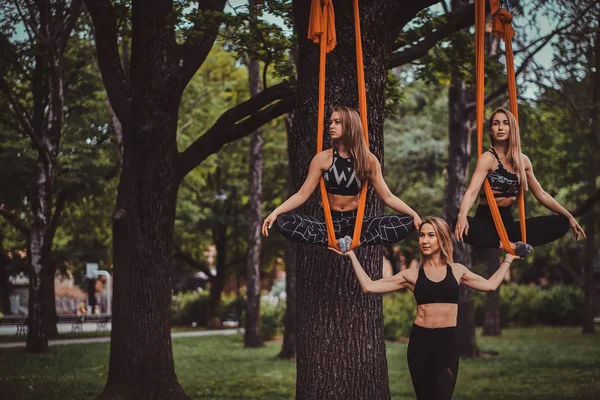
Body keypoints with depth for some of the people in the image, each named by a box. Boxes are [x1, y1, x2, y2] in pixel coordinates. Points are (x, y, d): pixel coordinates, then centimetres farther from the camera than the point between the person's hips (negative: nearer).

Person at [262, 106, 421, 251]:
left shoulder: (368, 160, -2)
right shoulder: (322, 158, -3)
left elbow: (387, 196, -2)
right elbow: (302, 194, -3)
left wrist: (413, 214, -18)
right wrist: (275, 212, -18)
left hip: (357, 221, 0)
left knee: (407, 222, -23)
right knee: (283, 222, -27)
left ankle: (354, 241, -27)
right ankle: (337, 243, -28)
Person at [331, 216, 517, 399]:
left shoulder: (457, 271, 9)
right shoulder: (412, 275, 5)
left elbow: (490, 284, 19)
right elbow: (369, 286, 3)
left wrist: (507, 260, 26)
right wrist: (352, 255, 4)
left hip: (447, 341, -1)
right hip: (420, 341, 1)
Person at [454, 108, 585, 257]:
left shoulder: (523, 161, 9)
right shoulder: (488, 159, -9)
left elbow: (541, 194, 18)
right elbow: (472, 192, -24)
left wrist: (569, 216, 13)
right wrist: (462, 216, -44)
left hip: (508, 222, 7)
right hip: (486, 221, -6)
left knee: (561, 222, -7)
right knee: (460, 225, -39)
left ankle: (515, 247, -27)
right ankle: (511, 247, -35)